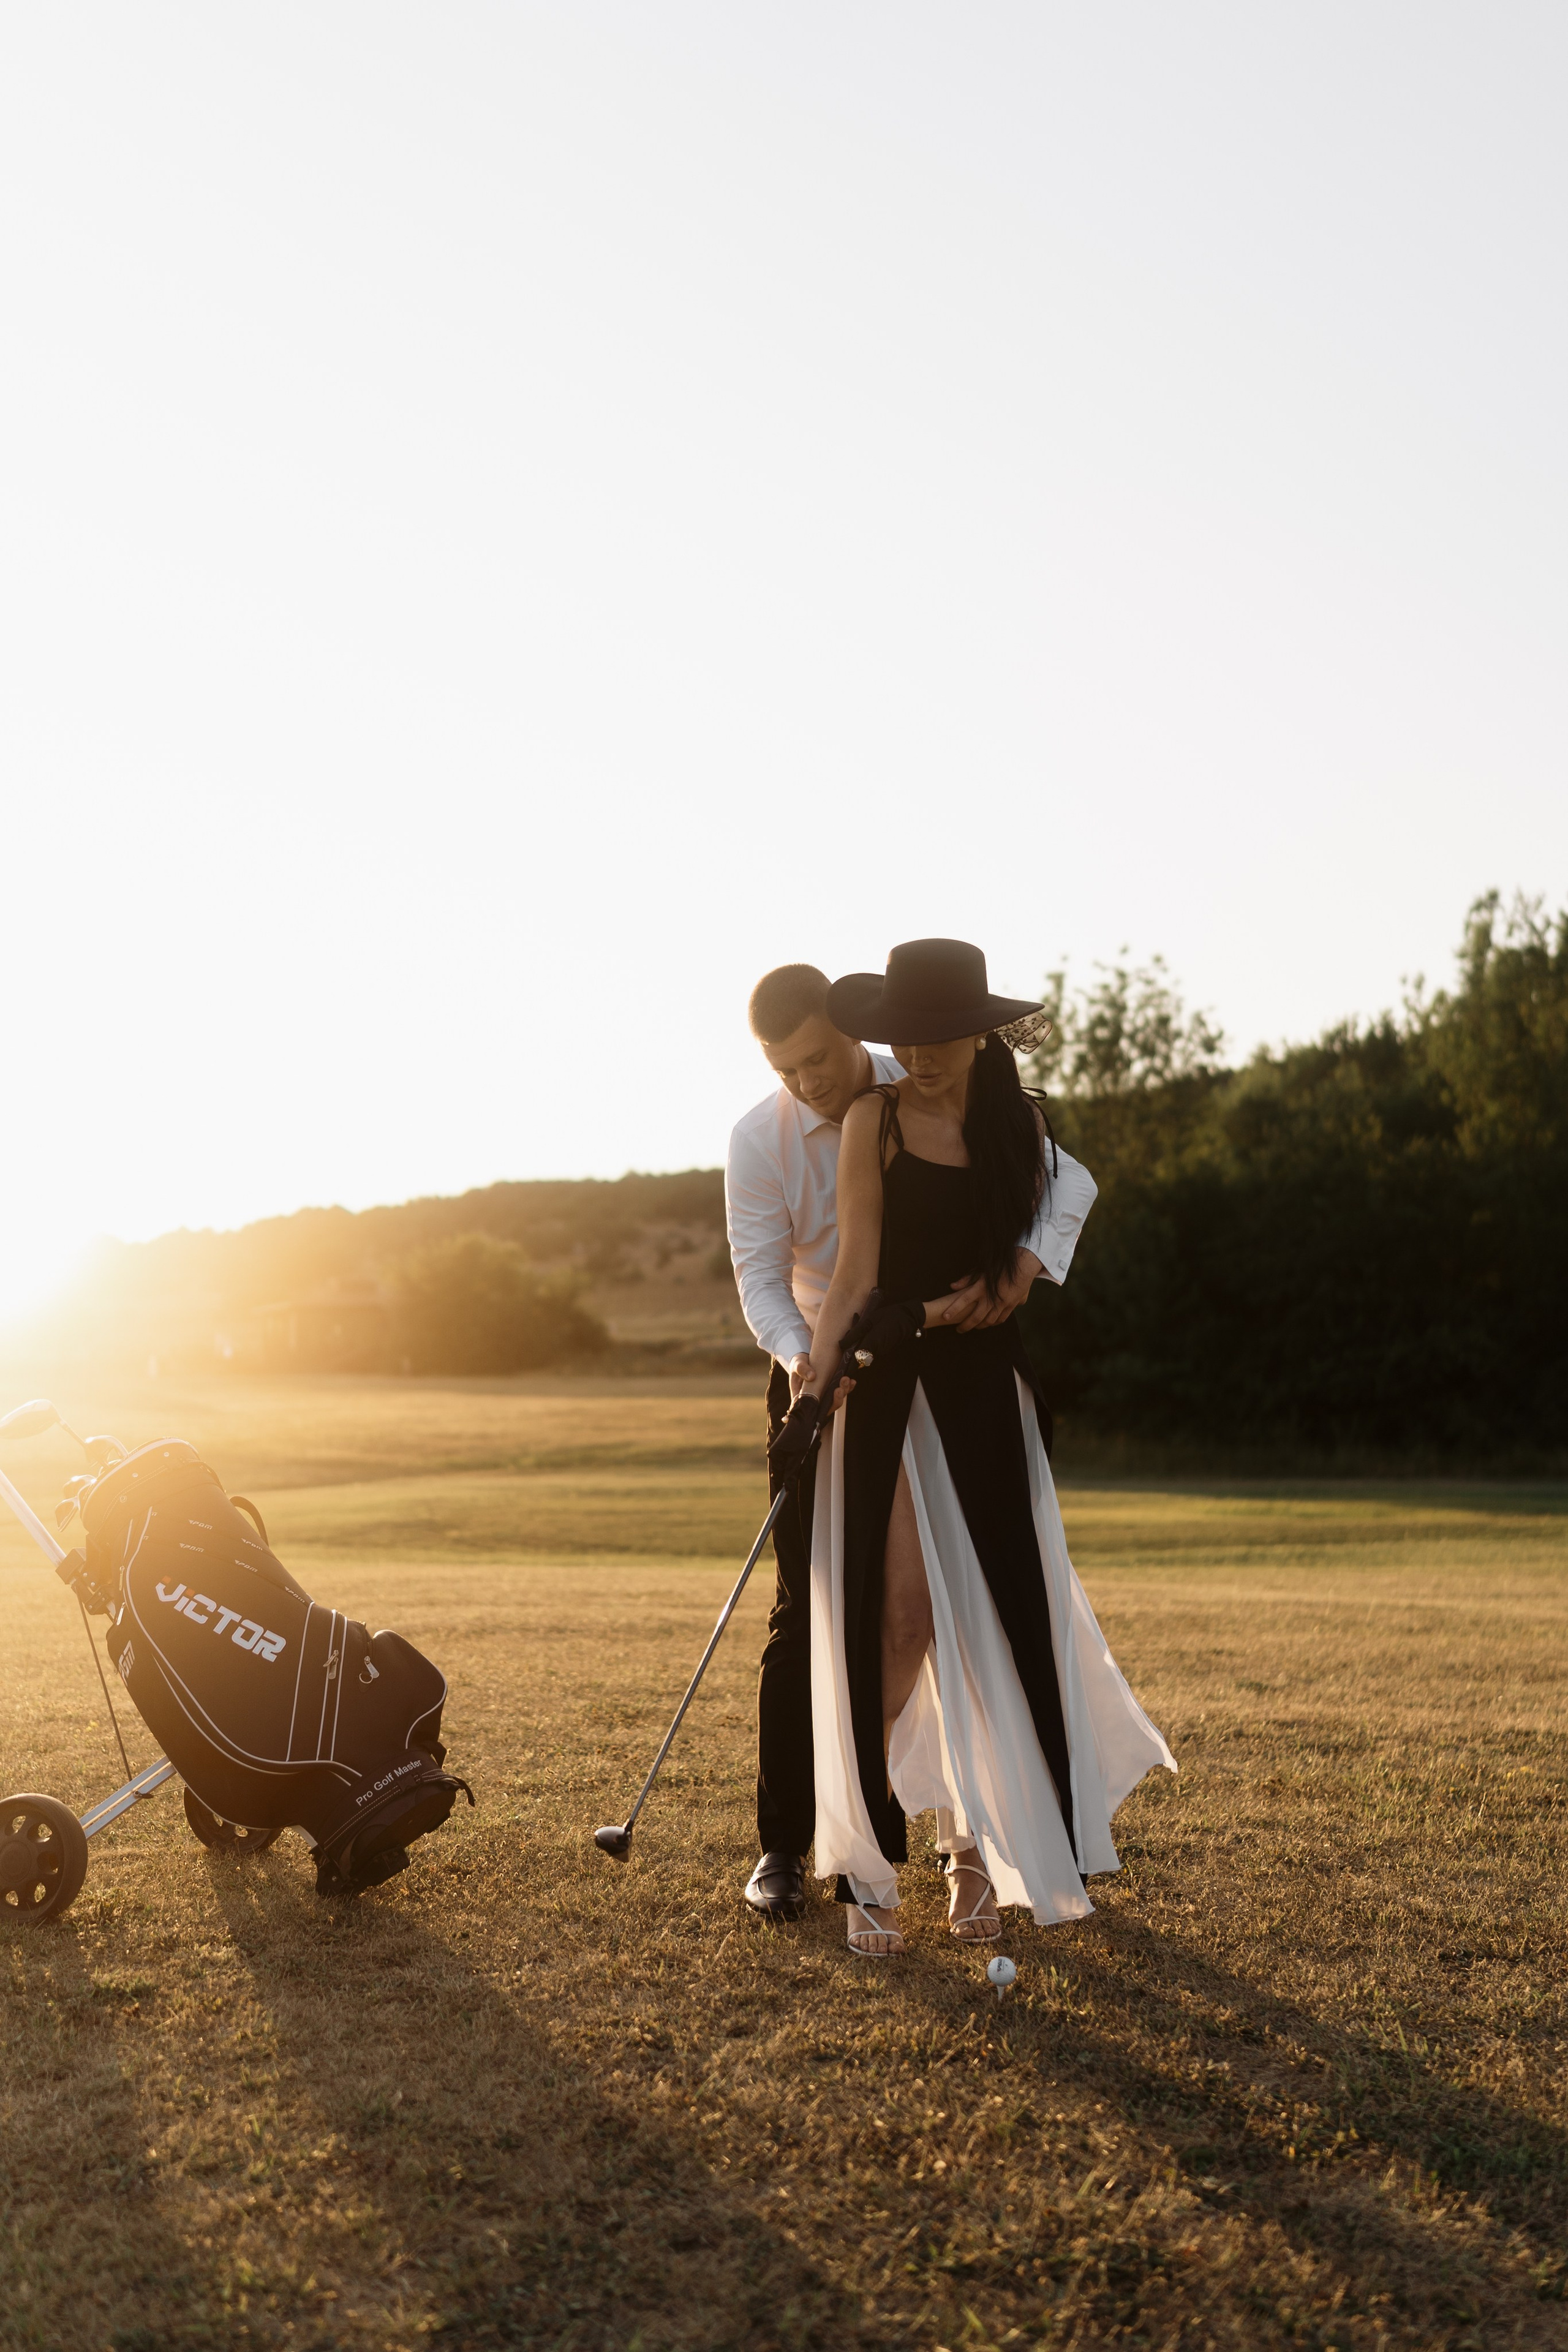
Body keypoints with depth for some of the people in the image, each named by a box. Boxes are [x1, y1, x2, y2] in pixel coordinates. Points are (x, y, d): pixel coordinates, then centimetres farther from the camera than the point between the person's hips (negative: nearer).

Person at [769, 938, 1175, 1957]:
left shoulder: (1017, 1121, 9)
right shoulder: (876, 1118, -3)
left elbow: (1016, 1268, 11)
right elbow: (857, 1273, -7)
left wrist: (940, 1309, -6)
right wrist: (814, 1388, -18)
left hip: (987, 1383, 4)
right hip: (891, 1385, -4)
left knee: (995, 1618, 2)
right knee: (902, 1612, -9)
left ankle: (975, 1843, 18)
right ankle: (870, 1865, 3)